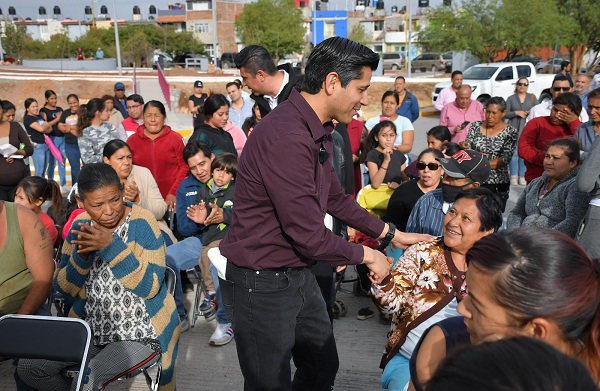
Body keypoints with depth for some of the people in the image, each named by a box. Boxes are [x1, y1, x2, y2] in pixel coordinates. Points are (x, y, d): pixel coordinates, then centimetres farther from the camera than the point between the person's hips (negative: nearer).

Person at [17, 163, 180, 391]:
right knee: (28, 367, -3)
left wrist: (111, 246, -29)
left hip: (139, 332, -6)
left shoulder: (141, 222, -15)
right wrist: (82, 255, -19)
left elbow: (150, 287, -22)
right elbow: (64, 289, 1)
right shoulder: (81, 225, 0)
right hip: (91, 328, 6)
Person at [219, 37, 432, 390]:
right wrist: (366, 255, -9)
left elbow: (336, 199, 17)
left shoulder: (317, 131, 6)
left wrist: (392, 234, 17)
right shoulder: (287, 138, -28)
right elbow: (309, 236, -26)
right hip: (261, 284, -9)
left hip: (298, 275, 9)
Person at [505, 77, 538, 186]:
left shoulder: (532, 97, 13)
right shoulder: (511, 98, 10)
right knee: (514, 152, -7)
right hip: (514, 129, -1)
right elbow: (505, 114, 5)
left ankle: (522, 176, 7)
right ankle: (513, 176, 1)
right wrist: (516, 113, -10)